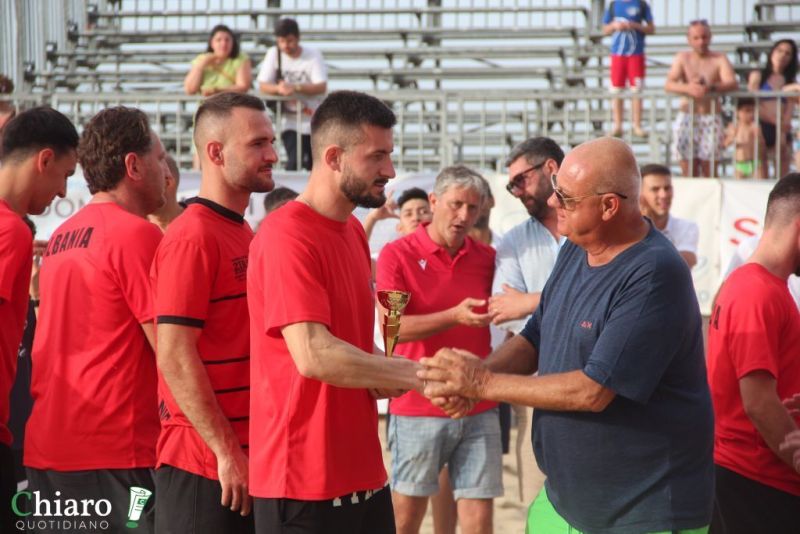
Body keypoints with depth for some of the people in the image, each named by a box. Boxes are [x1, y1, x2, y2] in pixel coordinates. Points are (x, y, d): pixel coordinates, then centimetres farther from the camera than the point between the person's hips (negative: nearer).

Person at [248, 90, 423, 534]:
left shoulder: (353, 231, 12)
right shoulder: (286, 236, -16)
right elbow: (314, 355, -25)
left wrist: (383, 376, -1)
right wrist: (421, 375, -19)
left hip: (362, 469, 8)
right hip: (303, 479, -8)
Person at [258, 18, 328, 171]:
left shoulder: (313, 55, -7)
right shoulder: (274, 54, -3)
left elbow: (321, 87, -15)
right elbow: (263, 85, -5)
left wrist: (296, 88, -30)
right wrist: (278, 88, -28)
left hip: (313, 120, 0)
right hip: (289, 120, 0)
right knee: (294, 161, -18)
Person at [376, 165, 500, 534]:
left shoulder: (487, 258, 7)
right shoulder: (398, 254, -5)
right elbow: (392, 328, -14)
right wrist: (455, 316, -26)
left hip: (478, 411, 3)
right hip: (418, 410, -3)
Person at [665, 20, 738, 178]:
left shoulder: (719, 59, 3)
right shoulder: (682, 58, 9)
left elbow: (733, 83, -13)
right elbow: (668, 85, -5)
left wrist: (711, 87, -32)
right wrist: (688, 88, -26)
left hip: (711, 119, -1)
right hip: (686, 117, 2)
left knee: (709, 170, -4)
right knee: (689, 172, 1)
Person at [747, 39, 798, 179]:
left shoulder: (791, 80, 13)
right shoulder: (757, 76, 8)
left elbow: (790, 107, 0)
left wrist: (783, 132, -15)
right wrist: (777, 122, -12)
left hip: (782, 131, 2)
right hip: (761, 127, -2)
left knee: (783, 177, -1)